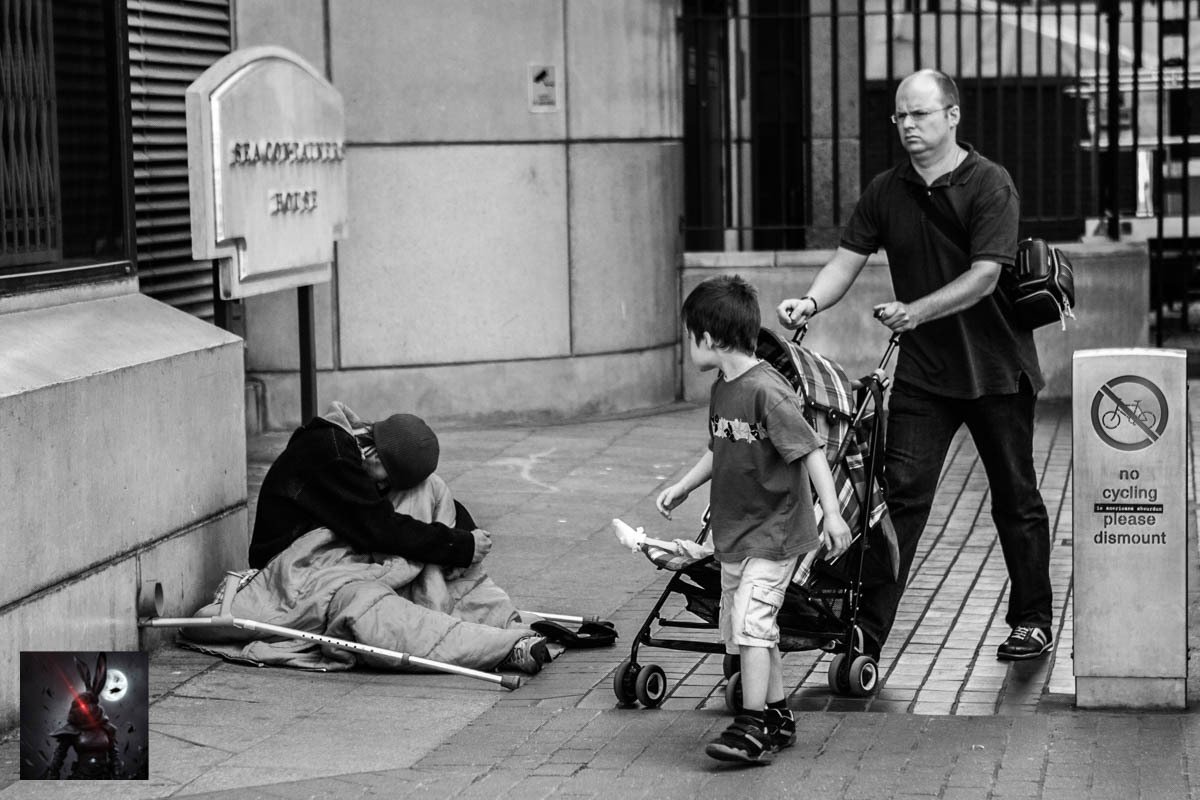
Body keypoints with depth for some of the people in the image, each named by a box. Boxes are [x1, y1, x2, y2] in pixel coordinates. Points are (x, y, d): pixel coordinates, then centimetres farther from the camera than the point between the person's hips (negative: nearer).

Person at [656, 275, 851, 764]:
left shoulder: (768, 391, -20)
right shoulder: (722, 390, 7)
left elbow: (810, 451, -20)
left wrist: (832, 514, -24)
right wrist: (682, 486, 19)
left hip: (774, 531, -9)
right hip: (733, 532, 9)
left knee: (751, 623, -16)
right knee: (743, 628, 13)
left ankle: (753, 727, -12)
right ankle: (777, 717, 24)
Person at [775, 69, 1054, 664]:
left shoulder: (989, 185, -11)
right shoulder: (885, 191, 4)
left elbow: (983, 277, -20)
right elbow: (847, 260, 2)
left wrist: (916, 311, -32)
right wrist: (809, 303, -18)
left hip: (995, 367, -3)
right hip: (922, 368, 3)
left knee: (1015, 498, 8)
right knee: (901, 493, -5)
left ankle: (1032, 621, 23)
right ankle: (867, 631, -7)